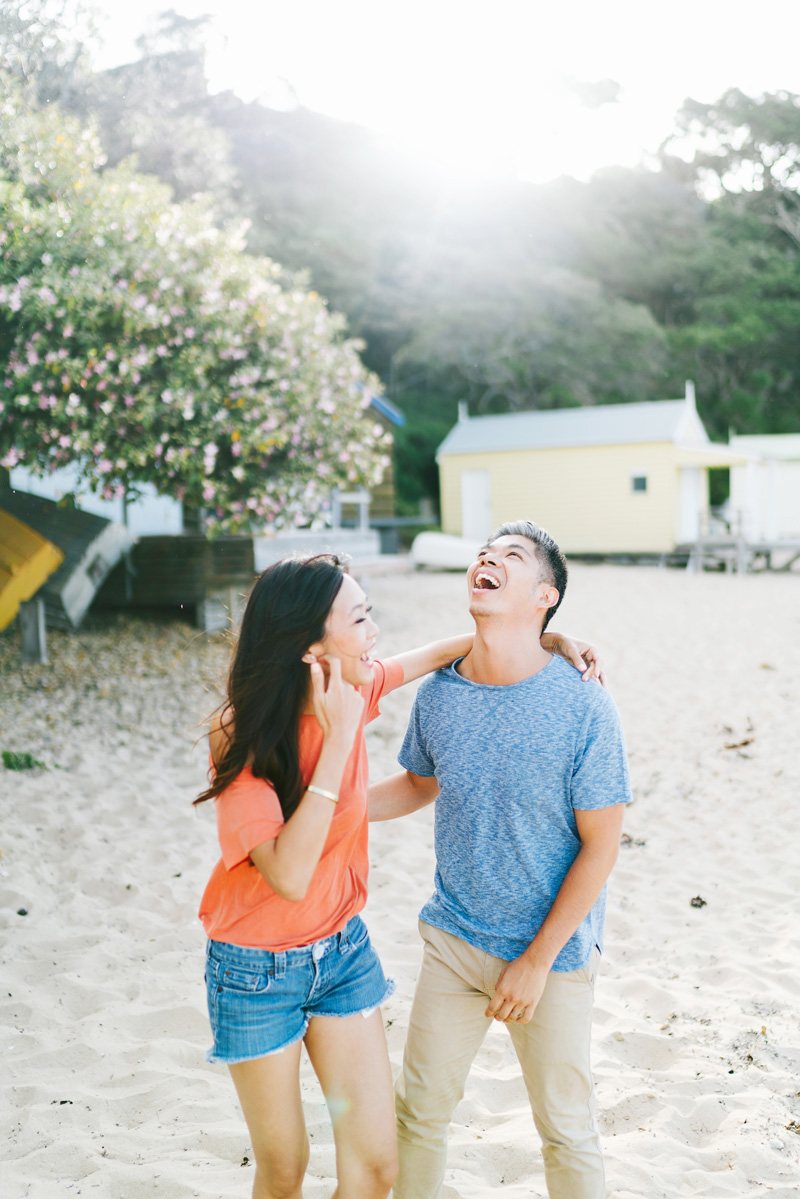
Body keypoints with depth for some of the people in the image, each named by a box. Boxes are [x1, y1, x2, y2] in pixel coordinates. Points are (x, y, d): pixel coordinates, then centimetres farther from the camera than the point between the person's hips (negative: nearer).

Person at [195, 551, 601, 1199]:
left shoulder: (352, 690, -9)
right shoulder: (243, 739, -24)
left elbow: (447, 649, 8)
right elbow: (289, 875, -34)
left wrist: (545, 637, -5)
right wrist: (339, 737, -35)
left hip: (343, 950, 5)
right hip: (258, 970, -5)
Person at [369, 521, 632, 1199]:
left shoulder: (583, 707, -20)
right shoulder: (439, 692, -7)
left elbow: (600, 844, -15)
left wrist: (536, 962, -13)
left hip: (552, 953, -4)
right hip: (453, 937, 4)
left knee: (567, 1130, 13)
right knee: (421, 1108, 17)